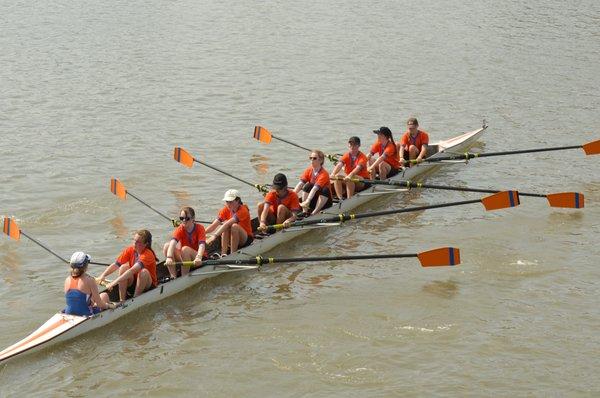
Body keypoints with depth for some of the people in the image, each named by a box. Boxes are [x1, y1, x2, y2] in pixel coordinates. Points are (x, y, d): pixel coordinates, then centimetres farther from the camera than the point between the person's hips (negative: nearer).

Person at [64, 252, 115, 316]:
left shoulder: (67, 280, -3)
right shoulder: (89, 280, -19)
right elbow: (99, 304, -12)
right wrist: (108, 305, 10)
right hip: (85, 315, -5)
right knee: (104, 296, 21)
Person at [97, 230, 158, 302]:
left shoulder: (148, 255, -26)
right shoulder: (130, 250, -8)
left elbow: (132, 270, -38)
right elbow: (116, 264, -12)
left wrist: (115, 282, -45)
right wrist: (103, 276, -29)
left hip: (148, 285, -5)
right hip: (133, 282, 5)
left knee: (144, 272, -34)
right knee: (124, 267, -22)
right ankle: (122, 301, -19)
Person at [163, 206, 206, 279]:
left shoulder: (199, 228, -12)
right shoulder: (180, 229, -7)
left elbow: (202, 245, -30)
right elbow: (173, 242, -28)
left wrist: (198, 258, -51)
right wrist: (169, 257, -49)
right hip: (184, 258, 3)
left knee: (185, 249, -32)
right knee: (167, 246, -18)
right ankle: (173, 276, -19)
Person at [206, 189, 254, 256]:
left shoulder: (243, 210, -22)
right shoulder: (226, 210, -4)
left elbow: (228, 223, -36)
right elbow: (214, 225, -15)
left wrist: (214, 236, -48)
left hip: (246, 239, -4)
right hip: (230, 240, 4)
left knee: (234, 226, -33)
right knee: (226, 226, -25)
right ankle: (223, 254, -31)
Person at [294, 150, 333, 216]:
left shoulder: (324, 174, -22)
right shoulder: (309, 170, -3)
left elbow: (315, 188, -36)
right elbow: (301, 183, -16)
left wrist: (307, 201, -48)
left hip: (324, 200, -4)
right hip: (313, 198, 4)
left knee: (325, 190, -33)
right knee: (307, 186, -20)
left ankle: (314, 213, -31)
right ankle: (305, 212, -23)